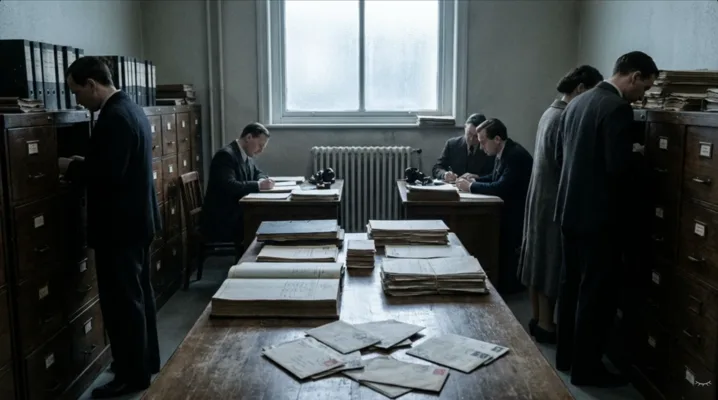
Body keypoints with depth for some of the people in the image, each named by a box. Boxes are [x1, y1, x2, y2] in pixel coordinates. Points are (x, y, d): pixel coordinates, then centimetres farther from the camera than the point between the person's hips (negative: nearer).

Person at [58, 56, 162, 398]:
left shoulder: (113, 117, -21)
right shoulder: (130, 109, 11)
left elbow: (106, 175, -26)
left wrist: (70, 167, -11)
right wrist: (81, 164, 10)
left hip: (119, 225, -11)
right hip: (136, 219, 11)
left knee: (121, 300, 0)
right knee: (138, 294, 19)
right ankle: (146, 360, 32)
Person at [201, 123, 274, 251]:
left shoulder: (247, 155, 10)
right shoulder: (226, 155, -17)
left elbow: (257, 173, 23)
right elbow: (229, 186, -30)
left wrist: (262, 180, 0)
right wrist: (258, 185, -26)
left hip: (238, 215, 9)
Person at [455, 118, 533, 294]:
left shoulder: (516, 155, -24)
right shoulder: (502, 153, 5)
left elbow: (501, 187, -31)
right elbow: (495, 178, 19)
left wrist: (471, 186, -20)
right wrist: (474, 180, 1)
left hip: (518, 213, -9)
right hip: (507, 208, 9)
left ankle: (507, 285, 1)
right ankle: (501, 282, 7)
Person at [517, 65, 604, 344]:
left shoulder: (550, 113, 11)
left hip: (539, 199, 10)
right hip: (554, 203, -10)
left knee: (539, 261, 14)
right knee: (551, 265, -1)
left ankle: (536, 320, 23)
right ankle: (546, 326, 9)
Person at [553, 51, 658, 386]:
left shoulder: (577, 103, 10)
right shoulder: (618, 108, -16)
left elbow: (560, 155, 15)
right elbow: (619, 166, -21)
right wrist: (638, 158, -1)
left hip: (570, 208, 9)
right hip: (598, 214, -9)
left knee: (571, 285, 16)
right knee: (596, 292, 2)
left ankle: (566, 356, 28)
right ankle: (586, 367, 11)